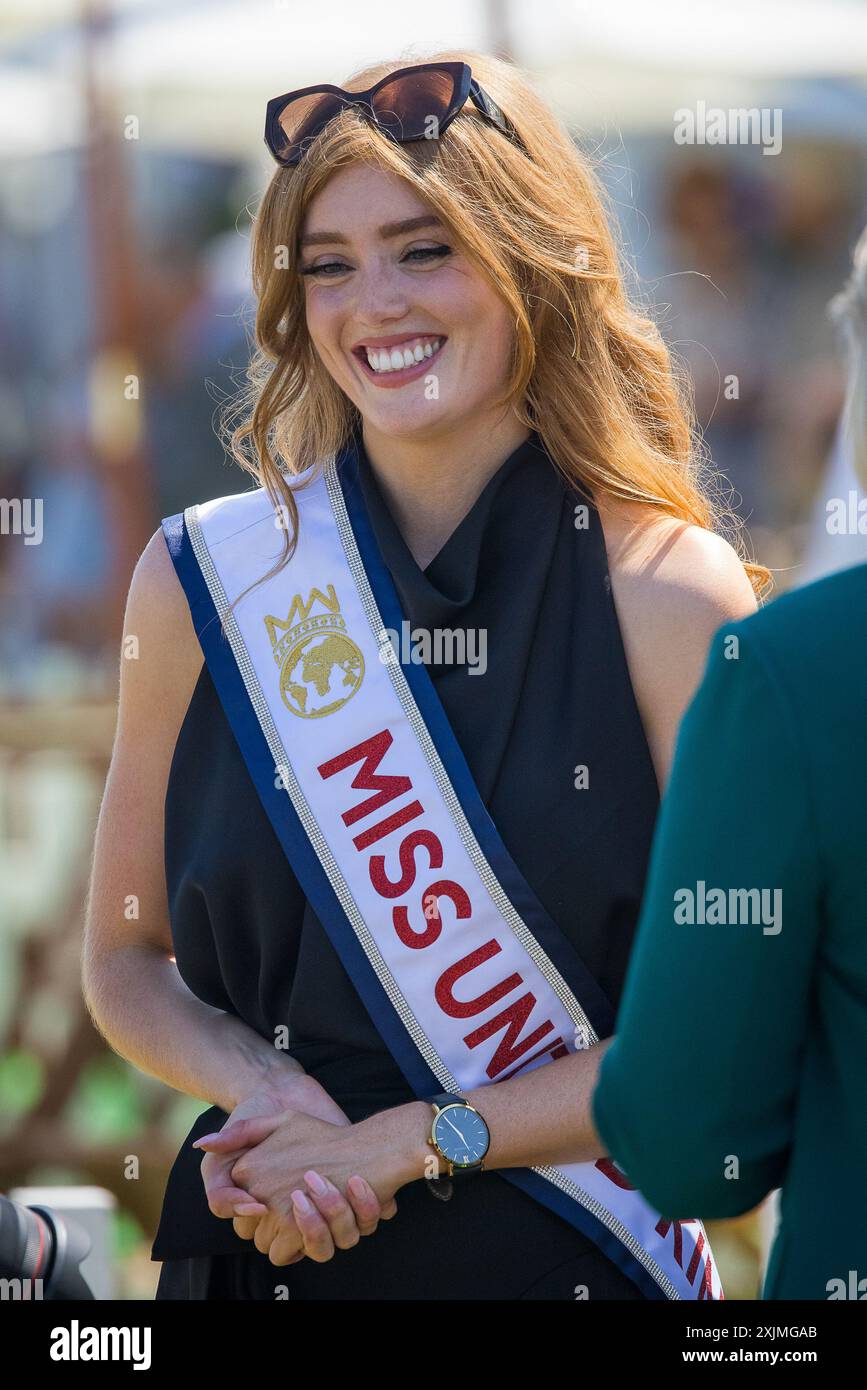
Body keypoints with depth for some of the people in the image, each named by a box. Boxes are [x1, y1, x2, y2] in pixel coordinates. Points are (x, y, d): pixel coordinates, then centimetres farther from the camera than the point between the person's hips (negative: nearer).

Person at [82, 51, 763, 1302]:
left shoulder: (671, 590, -8)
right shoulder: (204, 577, -2)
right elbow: (128, 960, 6)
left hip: (573, 1247, -2)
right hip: (278, 1248, 2)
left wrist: (412, 1142, -14)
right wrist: (260, 1092, -13)